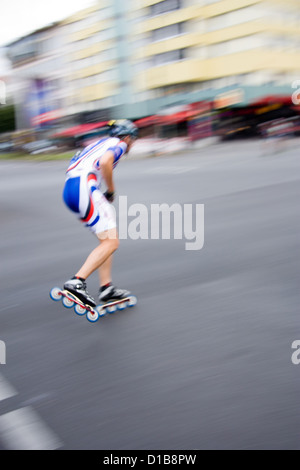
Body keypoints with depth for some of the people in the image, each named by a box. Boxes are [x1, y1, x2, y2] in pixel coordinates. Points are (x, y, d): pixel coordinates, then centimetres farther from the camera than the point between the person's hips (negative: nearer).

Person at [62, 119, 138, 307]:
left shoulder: (100, 144, 33)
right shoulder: (118, 144, 6)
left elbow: (76, 163, 30)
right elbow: (105, 162, -17)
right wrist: (111, 189, -3)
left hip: (69, 190, 9)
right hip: (85, 188, -9)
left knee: (107, 239, 15)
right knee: (111, 242, -10)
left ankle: (106, 288, 13)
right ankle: (77, 282, -20)